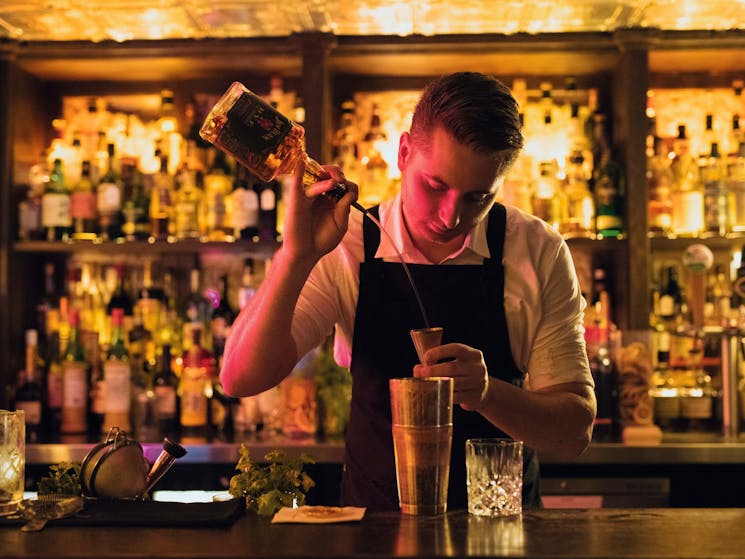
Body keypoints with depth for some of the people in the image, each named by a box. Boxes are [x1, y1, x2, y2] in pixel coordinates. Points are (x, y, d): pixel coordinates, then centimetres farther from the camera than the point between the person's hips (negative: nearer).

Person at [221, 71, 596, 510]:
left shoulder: (541, 253, -7)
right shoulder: (346, 246, -7)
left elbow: (575, 431, -9)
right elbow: (242, 378, -14)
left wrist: (485, 392, -28)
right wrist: (297, 257, -27)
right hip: (374, 525, 0)